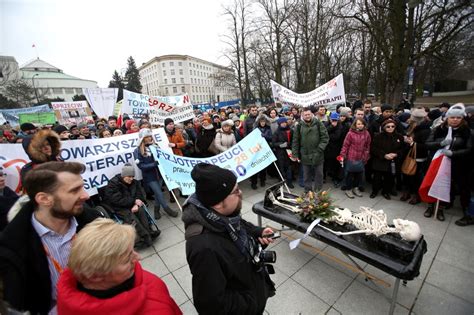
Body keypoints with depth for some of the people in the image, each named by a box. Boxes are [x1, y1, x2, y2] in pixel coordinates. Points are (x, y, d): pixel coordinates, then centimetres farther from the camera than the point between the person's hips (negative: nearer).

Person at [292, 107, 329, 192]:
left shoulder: (318, 124, 0)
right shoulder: (299, 126, 1)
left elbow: (325, 137, -1)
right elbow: (295, 141, 3)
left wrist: (320, 148, -13)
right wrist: (295, 154, 0)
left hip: (318, 155, 0)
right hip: (305, 156, 0)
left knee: (319, 174, 12)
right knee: (306, 176, 13)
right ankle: (307, 192, 28)